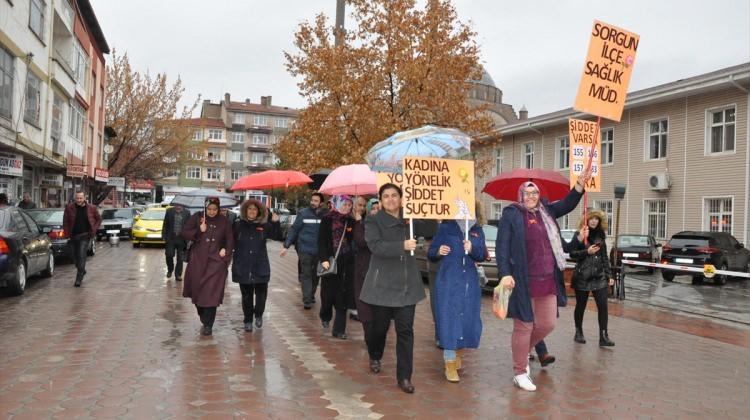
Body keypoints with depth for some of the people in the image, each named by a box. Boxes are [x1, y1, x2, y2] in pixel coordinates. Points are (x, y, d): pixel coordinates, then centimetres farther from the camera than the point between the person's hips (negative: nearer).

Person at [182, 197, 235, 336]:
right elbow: (184, 233, 3)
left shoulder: (223, 221, 3)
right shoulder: (197, 217, 2)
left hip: (216, 262, -1)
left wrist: (226, 251, -6)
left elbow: (230, 240, 10)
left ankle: (208, 325, -1)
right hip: (198, 260, 1)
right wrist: (199, 231, -11)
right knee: (198, 290, 7)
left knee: (211, 293, -8)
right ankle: (204, 320, 28)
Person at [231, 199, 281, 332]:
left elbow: (278, 237, 4)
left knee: (261, 292, -1)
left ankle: (258, 315, 27)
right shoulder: (237, 225, 2)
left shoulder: (264, 226, 5)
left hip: (260, 266, 1)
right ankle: (248, 321, 24)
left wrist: (276, 222, -10)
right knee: (246, 295, 8)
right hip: (243, 266, 0)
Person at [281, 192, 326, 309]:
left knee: (315, 275, 12)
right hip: (304, 249, -2)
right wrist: (286, 246, -6)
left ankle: (311, 296, 28)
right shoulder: (303, 213, -4)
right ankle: (307, 300, 2)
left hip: (319, 251, 2)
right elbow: (294, 229, -2)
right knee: (306, 274, -1)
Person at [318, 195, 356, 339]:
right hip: (330, 261, -2)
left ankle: (339, 329, 8)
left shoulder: (351, 221, 7)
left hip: (346, 263, 2)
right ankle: (325, 316, 36)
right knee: (328, 292, 5)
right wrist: (323, 259, -13)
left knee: (343, 295, 1)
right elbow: (321, 241, -4)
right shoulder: (327, 220, 0)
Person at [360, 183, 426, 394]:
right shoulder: (373, 221, -4)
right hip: (382, 284, -2)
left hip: (407, 284, 3)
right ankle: (374, 356, 42)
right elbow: (376, 246, -19)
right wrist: (402, 246, -28)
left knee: (405, 330, -1)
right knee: (380, 325, 12)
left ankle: (404, 377, 7)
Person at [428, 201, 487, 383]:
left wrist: (472, 249, -17)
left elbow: (482, 255, 3)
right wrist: (438, 252, -22)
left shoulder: (478, 231, 6)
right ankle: (450, 364, 7)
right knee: (449, 320, -5)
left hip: (470, 282, 4)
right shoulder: (446, 228, -2)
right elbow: (430, 253, 0)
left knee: (469, 319, 8)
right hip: (448, 281, -3)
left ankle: (458, 354, 35)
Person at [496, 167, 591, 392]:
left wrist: (580, 183, 4)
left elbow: (568, 204, 20)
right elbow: (502, 246, -10)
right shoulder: (511, 214, -5)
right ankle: (520, 373, 17)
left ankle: (523, 350, 38)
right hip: (523, 281, -6)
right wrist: (505, 274, -19)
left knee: (547, 325, 11)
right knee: (524, 327, 2)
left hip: (548, 280, 6)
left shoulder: (546, 212, 13)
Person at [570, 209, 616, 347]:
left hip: (599, 276, 3)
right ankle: (578, 333, 24)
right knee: (581, 306, 8)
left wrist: (609, 275, 8)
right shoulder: (579, 234, -3)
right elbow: (572, 254, -8)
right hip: (582, 276, -3)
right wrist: (587, 252, -21)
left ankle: (603, 337, 0)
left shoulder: (600, 236, 10)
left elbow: (604, 257, 13)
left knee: (603, 305, -5)